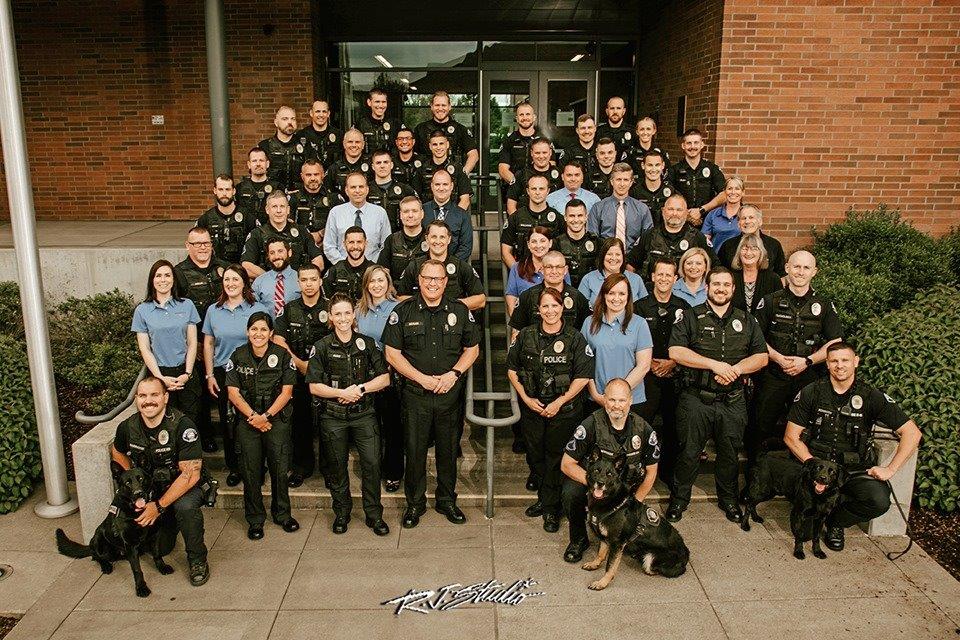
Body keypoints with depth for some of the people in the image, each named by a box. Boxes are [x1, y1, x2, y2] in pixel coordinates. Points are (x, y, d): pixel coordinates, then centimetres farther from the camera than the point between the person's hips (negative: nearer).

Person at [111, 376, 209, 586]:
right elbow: (117, 452, 17)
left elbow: (191, 474, -25)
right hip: (149, 488, 4)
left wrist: (160, 505, -26)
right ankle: (167, 524, 27)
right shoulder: (128, 427, -8)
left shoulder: (182, 426, -24)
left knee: (185, 506, -38)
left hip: (183, 487, -4)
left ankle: (198, 561, -14)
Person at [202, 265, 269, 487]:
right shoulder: (214, 311, 7)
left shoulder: (258, 309, -2)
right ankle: (233, 467, 23)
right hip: (223, 374, 3)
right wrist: (210, 375, 6)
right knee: (227, 422, 8)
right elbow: (208, 344, 11)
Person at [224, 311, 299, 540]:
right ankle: (255, 520, 18)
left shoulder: (282, 355, -2)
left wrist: (266, 416, -12)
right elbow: (233, 393, -2)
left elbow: (286, 391, -4)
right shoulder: (238, 356, 1)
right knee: (251, 471, 4)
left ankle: (282, 514, 21)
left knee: (280, 468, 2)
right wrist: (253, 416, -12)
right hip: (247, 420, 1)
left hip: (277, 419, -1)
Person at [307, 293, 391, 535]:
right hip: (333, 417, 0)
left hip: (364, 415, 1)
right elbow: (314, 386, -4)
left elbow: (384, 378, 1)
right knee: (337, 467, 10)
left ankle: (374, 515, 11)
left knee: (372, 463, -5)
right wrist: (342, 393, -15)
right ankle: (341, 513, 29)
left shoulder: (367, 343, 3)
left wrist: (360, 389, -13)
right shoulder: (321, 347, -2)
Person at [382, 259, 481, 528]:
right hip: (415, 394, -1)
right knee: (415, 450, 6)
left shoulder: (460, 311, 4)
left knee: (448, 449, 11)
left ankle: (447, 500, 28)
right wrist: (422, 378, -11)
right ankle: (415, 503, 23)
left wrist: (453, 374, -8)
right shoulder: (403, 312, -1)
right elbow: (392, 353, -2)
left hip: (450, 394, 2)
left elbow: (472, 349, 9)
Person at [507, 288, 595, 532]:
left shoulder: (574, 338, -6)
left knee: (556, 457, 3)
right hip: (531, 408, 3)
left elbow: (583, 376, -8)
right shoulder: (526, 335, 2)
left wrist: (559, 402, -13)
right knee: (534, 455, 13)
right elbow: (512, 369, 7)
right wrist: (526, 398, -3)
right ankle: (544, 497, 34)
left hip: (564, 410, -3)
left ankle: (551, 508, 18)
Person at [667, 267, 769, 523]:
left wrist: (735, 369, -12)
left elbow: (761, 357, 6)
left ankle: (729, 499, 33)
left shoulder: (746, 321, 11)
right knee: (689, 452, 4)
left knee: (730, 452, 14)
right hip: (696, 399, -3)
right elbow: (675, 352, -11)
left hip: (733, 402, 3)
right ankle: (679, 498, 21)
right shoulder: (691, 317, 1)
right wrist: (714, 364, -17)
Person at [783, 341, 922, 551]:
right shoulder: (811, 393, -1)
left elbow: (912, 433, -2)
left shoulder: (871, 397, -2)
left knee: (879, 500, -29)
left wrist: (890, 469, -9)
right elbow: (791, 436, -2)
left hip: (855, 470, 1)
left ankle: (836, 522, 6)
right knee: (785, 471, -32)